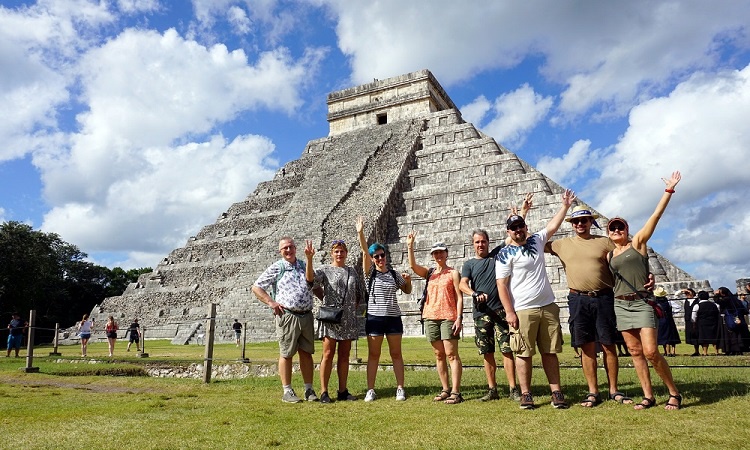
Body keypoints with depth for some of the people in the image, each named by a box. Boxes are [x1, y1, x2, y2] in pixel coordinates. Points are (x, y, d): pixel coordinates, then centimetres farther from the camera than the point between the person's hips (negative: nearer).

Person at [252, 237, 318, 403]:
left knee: (306, 353, 8)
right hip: (287, 316, -4)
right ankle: (287, 391, 12)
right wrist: (271, 303, -9)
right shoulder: (276, 268, 0)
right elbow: (256, 287, 0)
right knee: (286, 354, 2)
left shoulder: (304, 265, 15)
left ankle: (309, 389, 17)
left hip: (306, 315, 5)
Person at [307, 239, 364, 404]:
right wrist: (309, 259, -25)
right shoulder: (325, 270, 1)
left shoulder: (352, 271, 14)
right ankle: (324, 392, 1)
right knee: (328, 354, -5)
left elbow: (360, 293, 20)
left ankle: (342, 391, 16)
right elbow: (311, 278, -18)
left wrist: (354, 307, 10)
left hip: (348, 319, 4)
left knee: (344, 355, 9)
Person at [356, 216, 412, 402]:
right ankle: (370, 390, 11)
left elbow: (407, 291, 17)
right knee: (373, 354, 4)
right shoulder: (370, 273, 0)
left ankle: (400, 388, 14)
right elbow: (364, 252, -14)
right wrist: (360, 233, -26)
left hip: (393, 317, 2)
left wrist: (408, 281, -5)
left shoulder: (395, 274, 7)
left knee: (396, 354, 6)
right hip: (374, 317, -1)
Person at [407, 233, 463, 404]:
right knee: (439, 355, 8)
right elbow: (413, 266, -5)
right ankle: (445, 389, 16)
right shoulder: (429, 273, 13)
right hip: (430, 317, 5)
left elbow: (459, 297, -2)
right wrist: (410, 246, -13)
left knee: (451, 354, -7)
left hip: (448, 317, -4)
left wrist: (459, 317, -11)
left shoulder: (453, 273, 3)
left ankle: (455, 392, -5)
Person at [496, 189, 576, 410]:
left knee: (550, 352, 8)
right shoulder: (505, 254, -4)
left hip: (548, 307, 5)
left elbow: (553, 225, 25)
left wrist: (565, 205, 23)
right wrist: (509, 312, -14)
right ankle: (526, 394, 10)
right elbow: (501, 285, -9)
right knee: (524, 353, 0)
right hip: (523, 311, -5)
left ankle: (556, 392, 15)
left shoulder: (536, 240, 13)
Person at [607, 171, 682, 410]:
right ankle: (648, 396, 12)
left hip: (642, 303, -5)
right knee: (635, 352, 4)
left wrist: (669, 190, -7)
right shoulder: (609, 255, 14)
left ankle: (674, 393, 8)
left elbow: (656, 215, -4)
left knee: (651, 352, -11)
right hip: (620, 305, 5)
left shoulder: (638, 242, 2)